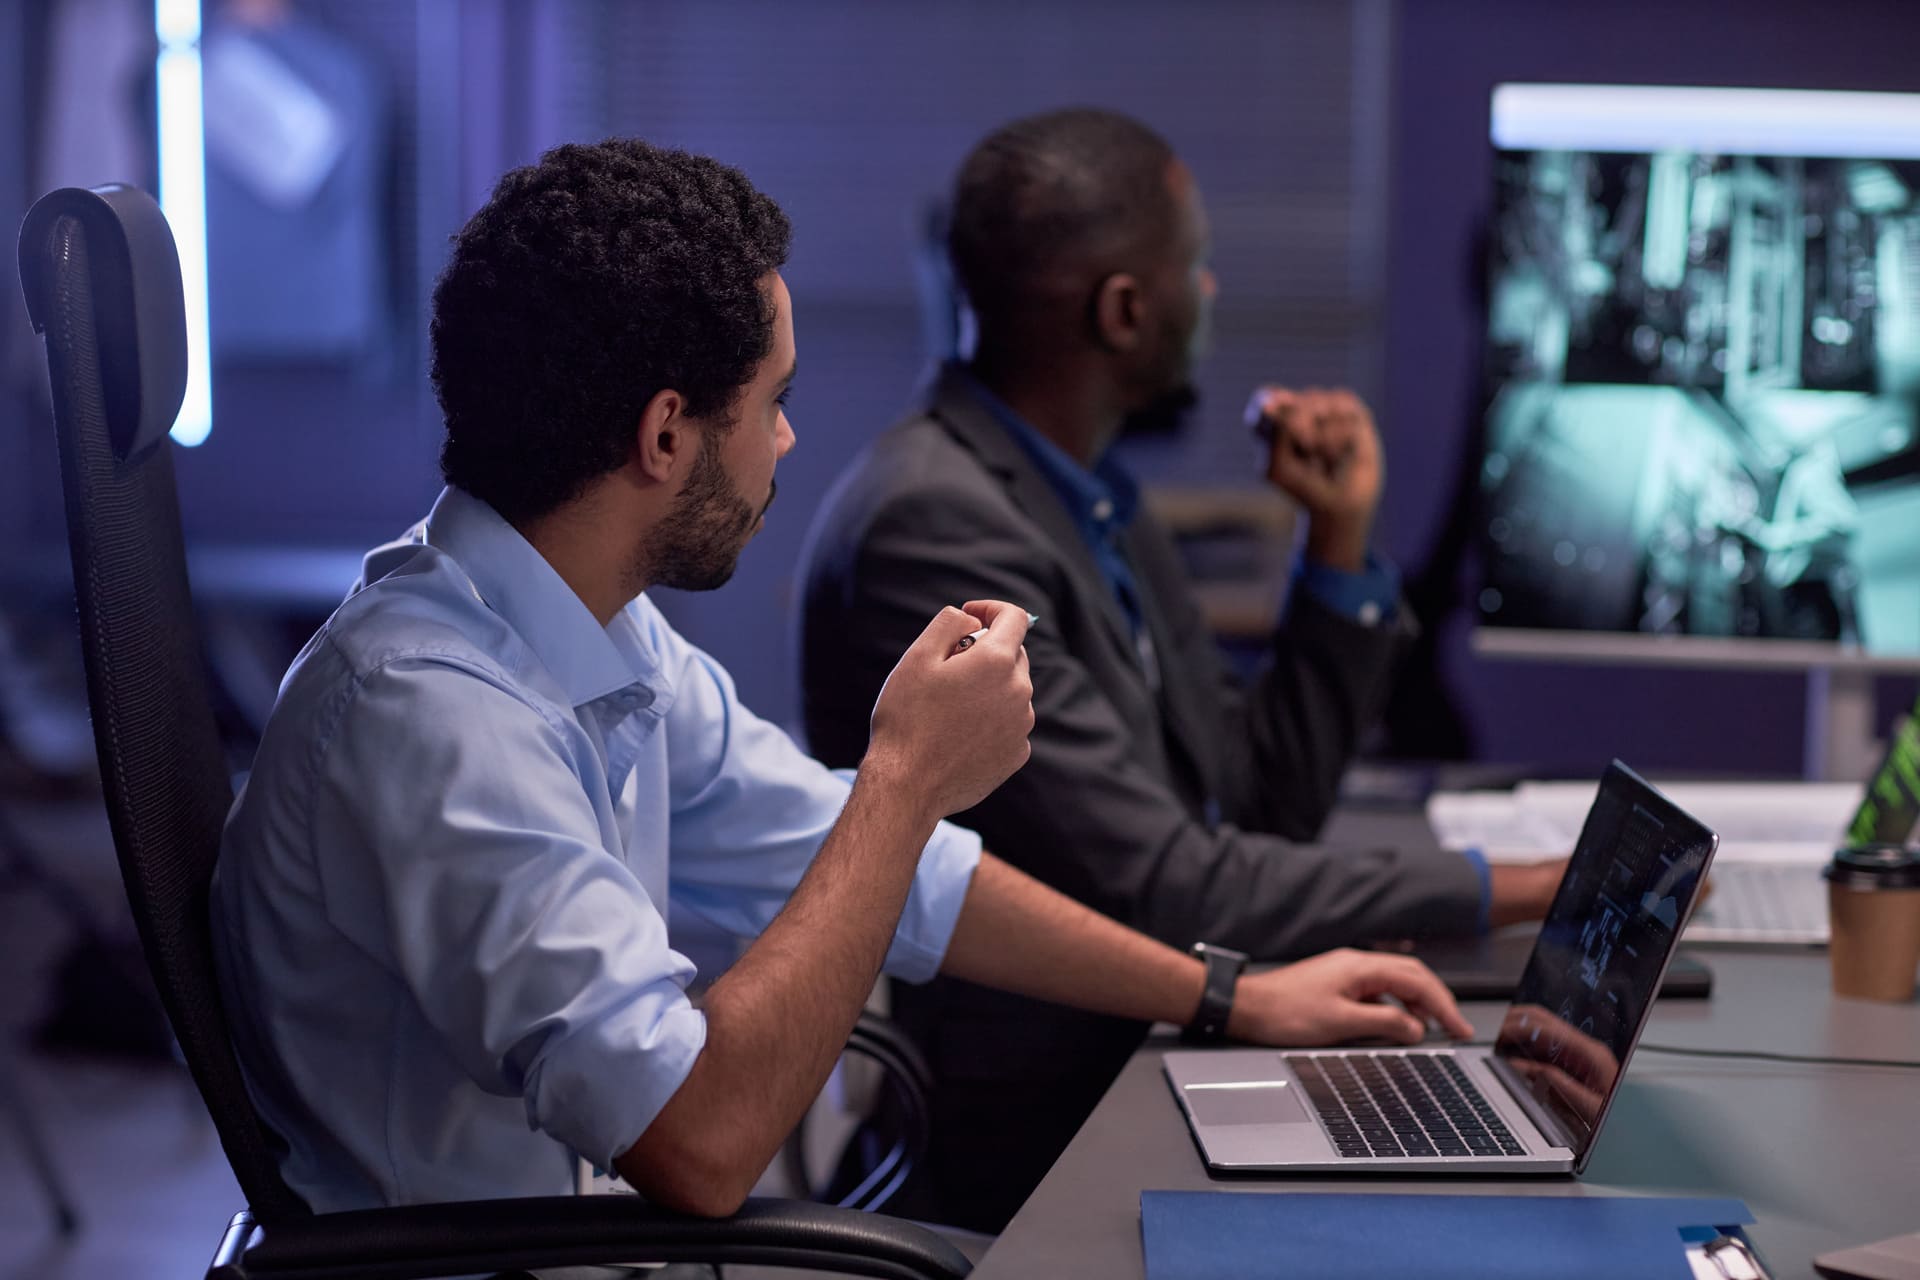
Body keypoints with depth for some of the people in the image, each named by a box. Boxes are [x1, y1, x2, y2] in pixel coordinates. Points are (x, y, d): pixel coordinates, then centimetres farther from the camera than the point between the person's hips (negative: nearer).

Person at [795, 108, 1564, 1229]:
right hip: (1026, 1136, -9)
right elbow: (1157, 886, -23)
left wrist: (1342, 537, 7)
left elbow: (1265, 808, 15)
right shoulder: (931, 525, -20)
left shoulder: (1093, 501, 11)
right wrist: (1504, 894, -17)